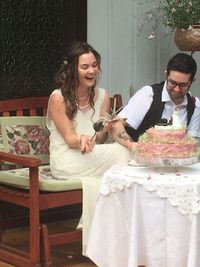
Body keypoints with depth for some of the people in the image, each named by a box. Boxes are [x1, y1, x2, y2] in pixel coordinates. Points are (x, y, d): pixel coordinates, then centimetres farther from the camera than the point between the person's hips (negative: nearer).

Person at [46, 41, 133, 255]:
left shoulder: (102, 96, 8)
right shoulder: (58, 98, -6)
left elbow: (101, 139, 5)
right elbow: (69, 139, -7)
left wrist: (92, 139, -20)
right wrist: (82, 140, -31)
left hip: (94, 158, 4)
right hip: (66, 161, -4)